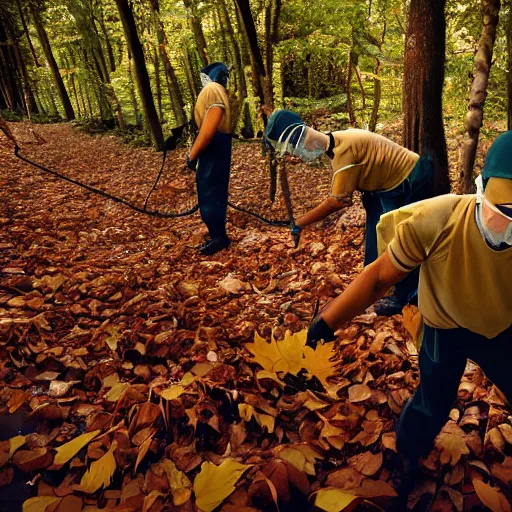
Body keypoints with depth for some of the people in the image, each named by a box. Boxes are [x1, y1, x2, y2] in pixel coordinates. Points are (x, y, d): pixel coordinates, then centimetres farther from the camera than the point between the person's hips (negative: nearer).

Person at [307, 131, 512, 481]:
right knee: (433, 406, 4)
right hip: (446, 330, -2)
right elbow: (379, 277, -26)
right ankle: (406, 459, 35)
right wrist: (327, 322, -28)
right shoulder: (436, 222, -35)